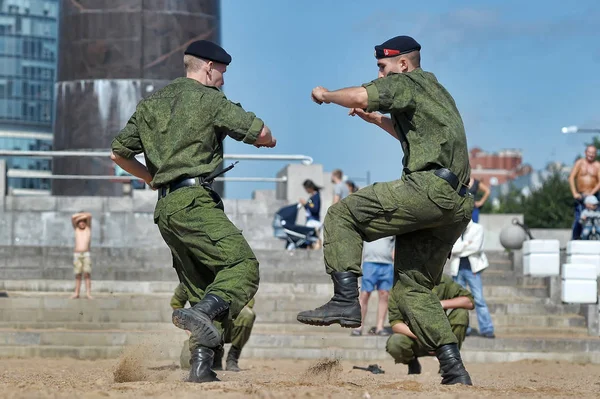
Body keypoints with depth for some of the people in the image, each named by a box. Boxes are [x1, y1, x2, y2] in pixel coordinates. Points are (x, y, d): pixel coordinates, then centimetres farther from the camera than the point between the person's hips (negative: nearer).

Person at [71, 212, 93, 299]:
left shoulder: (88, 228, 12)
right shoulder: (76, 229, 15)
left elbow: (89, 216, -3)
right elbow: (73, 217, 1)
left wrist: (80, 217, 2)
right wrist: (83, 214, 4)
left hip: (86, 254, -2)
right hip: (77, 255, 2)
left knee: (87, 274, -12)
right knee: (77, 275, -2)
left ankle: (88, 293, -17)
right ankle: (76, 293, -1)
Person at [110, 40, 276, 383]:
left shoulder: (151, 104, 20)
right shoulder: (208, 99, 1)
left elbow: (119, 153, 23)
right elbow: (259, 132, -1)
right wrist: (267, 139, 23)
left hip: (164, 208, 8)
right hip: (193, 200, -8)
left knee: (203, 285, 11)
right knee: (243, 265, -17)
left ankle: (202, 365, -1)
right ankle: (202, 314, -42)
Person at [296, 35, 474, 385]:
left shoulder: (409, 82, 2)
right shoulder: (437, 92, 32)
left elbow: (360, 96, -15)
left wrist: (326, 95, 4)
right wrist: (377, 120, 39)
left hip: (429, 187, -10)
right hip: (457, 204, 10)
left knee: (342, 215, -3)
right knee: (413, 286, 13)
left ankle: (346, 300, -15)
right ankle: (454, 369, 3)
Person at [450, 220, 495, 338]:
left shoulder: (477, 228, 4)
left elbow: (476, 247, -10)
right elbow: (452, 248, -5)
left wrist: (460, 248, -4)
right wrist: (466, 244, -10)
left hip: (472, 268, -3)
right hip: (457, 269, 3)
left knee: (479, 299, -8)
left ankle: (486, 329, -8)